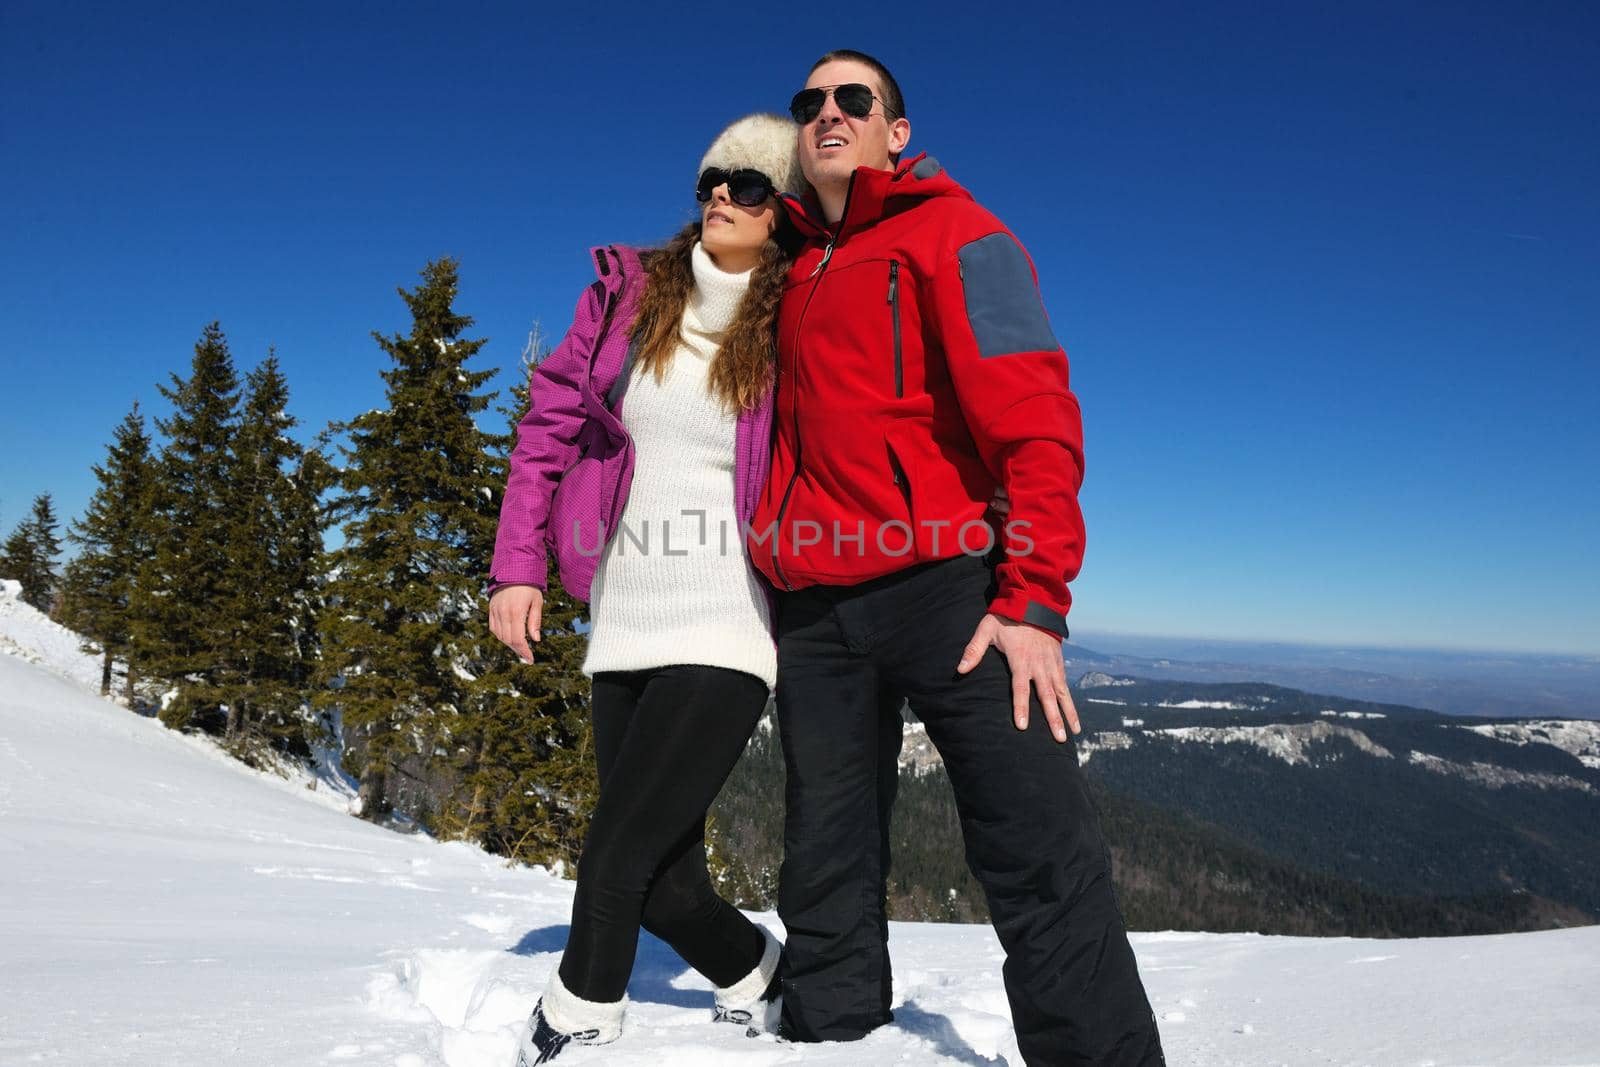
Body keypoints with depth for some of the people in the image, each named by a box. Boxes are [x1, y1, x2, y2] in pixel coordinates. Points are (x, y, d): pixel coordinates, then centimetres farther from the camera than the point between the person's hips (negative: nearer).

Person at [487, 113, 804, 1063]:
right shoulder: (628, 295, 7)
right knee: (666, 889, 8)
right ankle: (758, 980, 37)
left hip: (727, 633, -4)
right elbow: (551, 426, 10)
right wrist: (518, 565, 4)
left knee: (614, 860, -8)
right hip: (625, 629, 4)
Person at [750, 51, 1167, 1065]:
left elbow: (1035, 421, -9)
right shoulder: (796, 272, 21)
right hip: (818, 609, 6)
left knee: (1042, 859, -8)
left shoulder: (951, 231, 3)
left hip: (944, 587, -5)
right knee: (828, 874, 11)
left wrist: (1035, 598, -18)